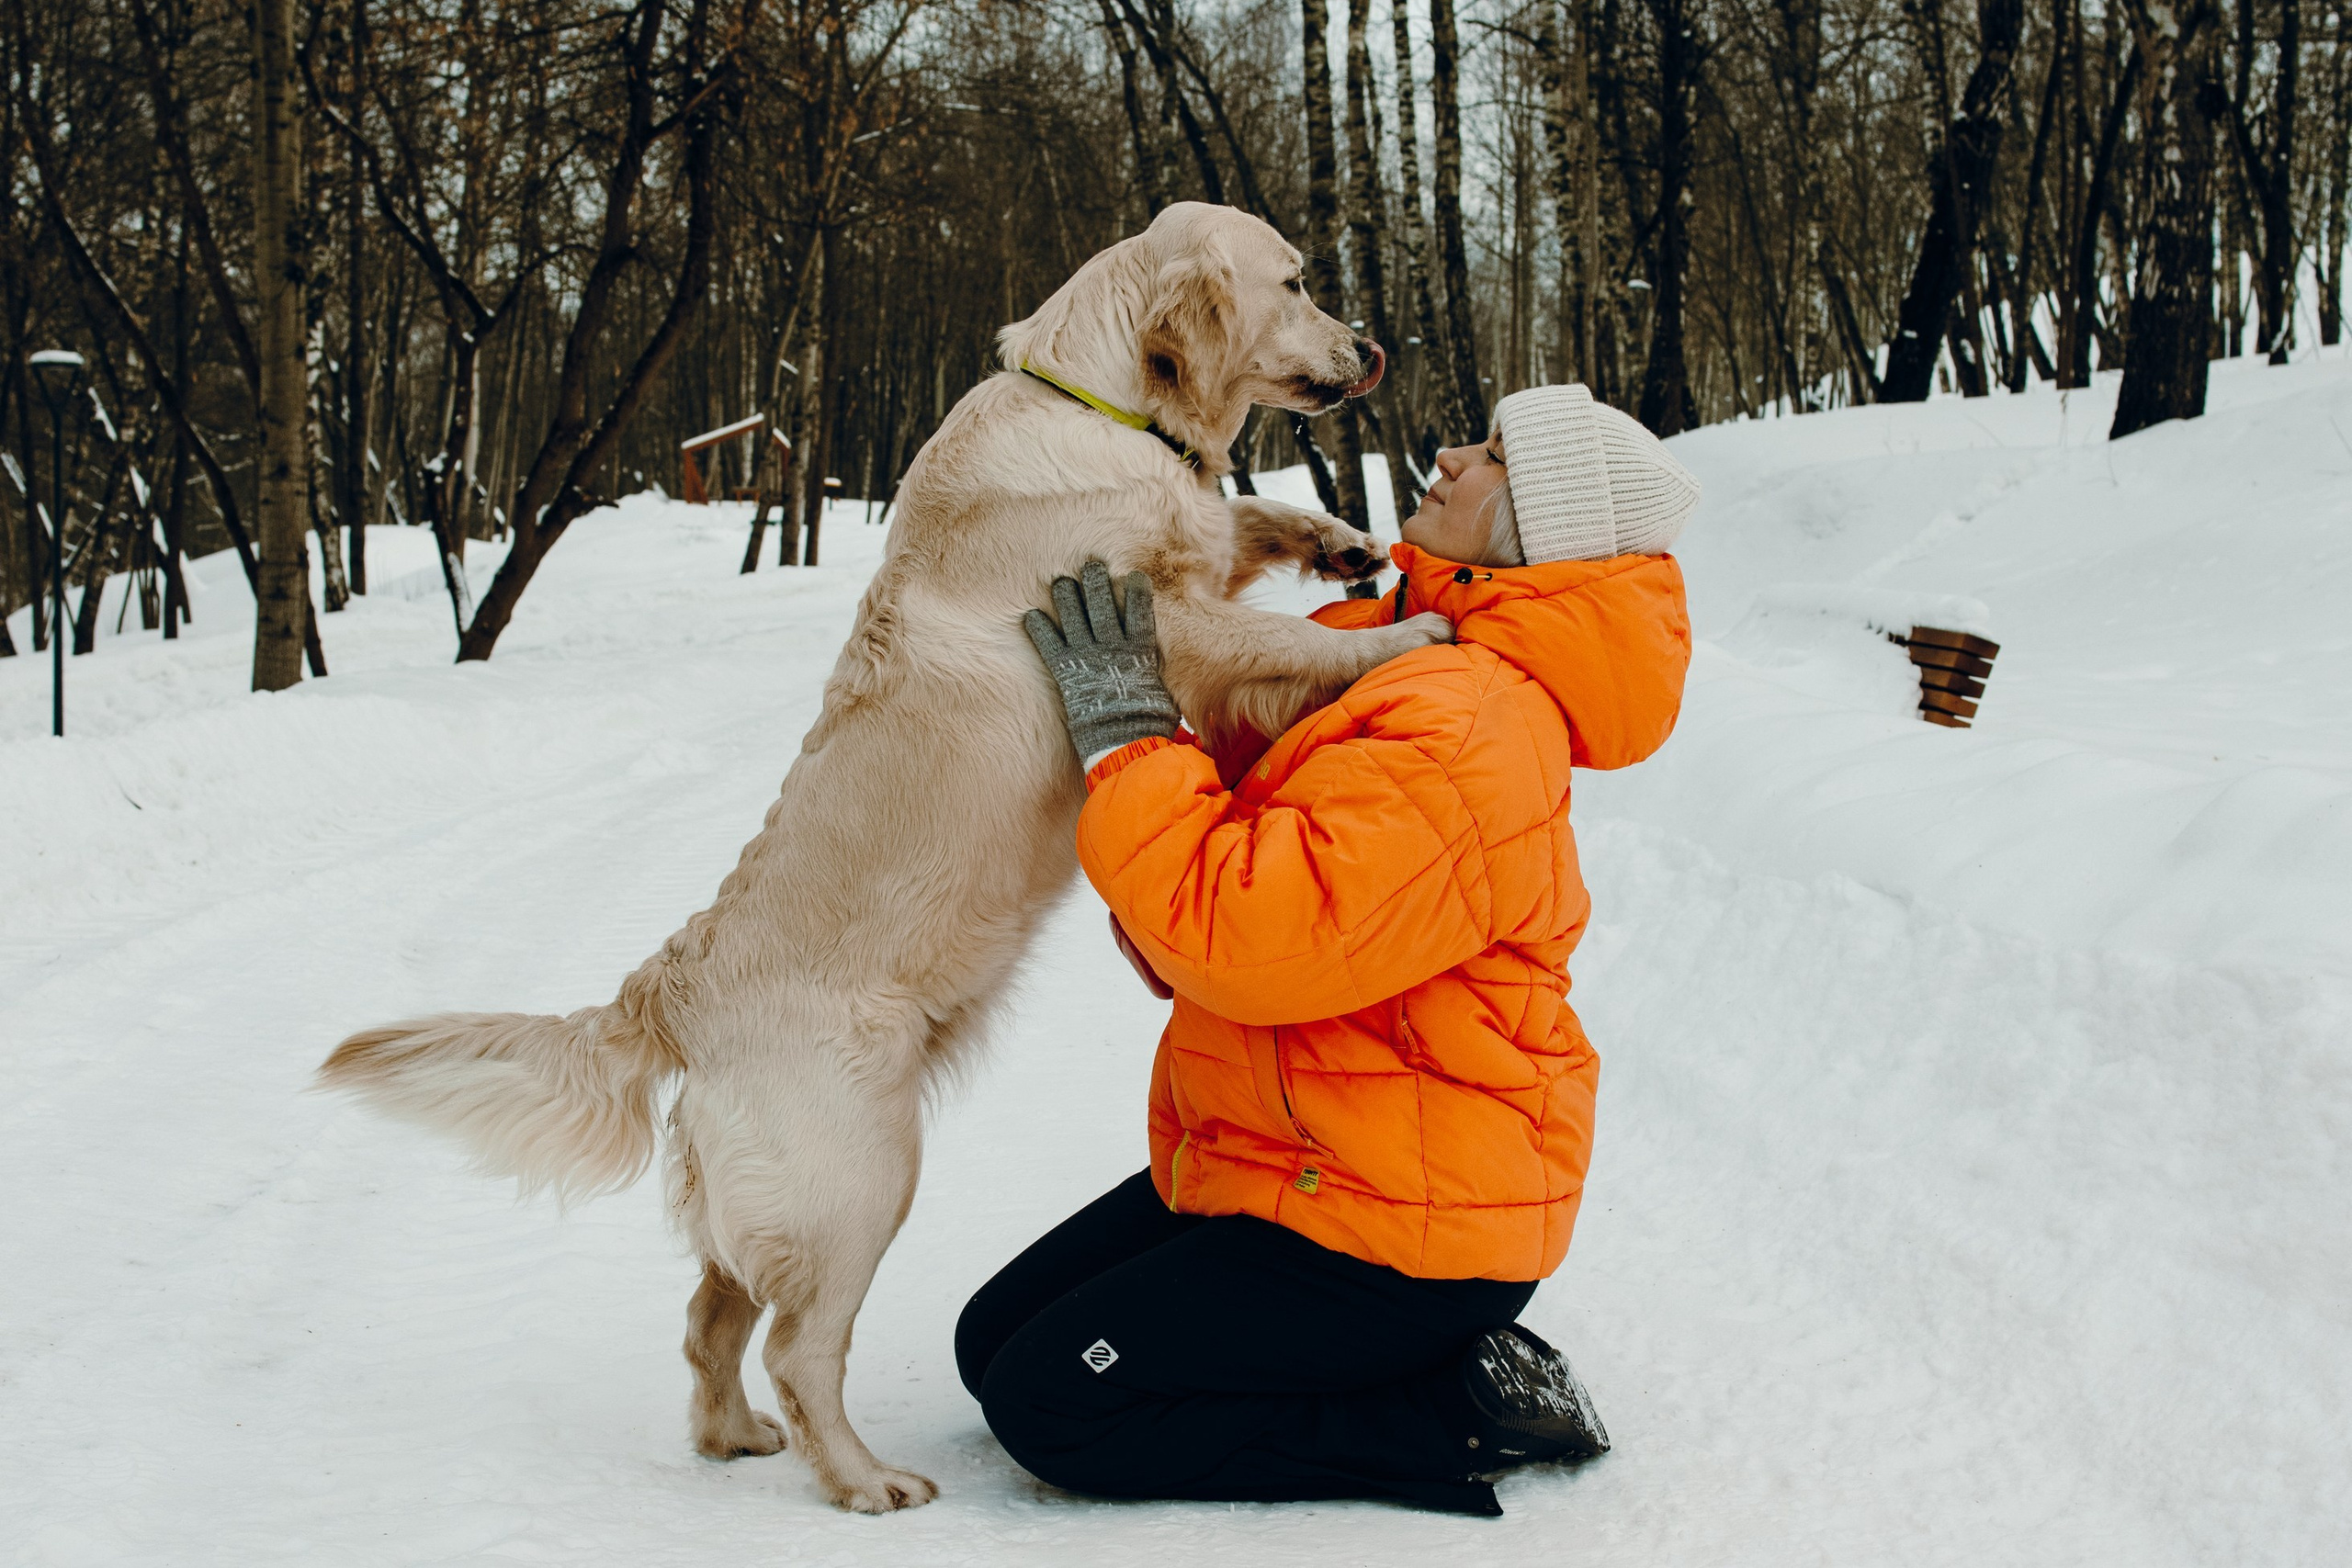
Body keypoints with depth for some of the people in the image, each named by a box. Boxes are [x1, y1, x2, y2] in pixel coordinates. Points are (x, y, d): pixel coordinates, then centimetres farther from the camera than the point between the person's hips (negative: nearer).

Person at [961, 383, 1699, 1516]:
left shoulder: (1463, 735, -25)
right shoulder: (1394, 652, 7)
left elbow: (1247, 936, -31)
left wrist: (1125, 732, -22)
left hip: (1397, 1233, -10)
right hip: (1273, 1166, 10)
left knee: (1048, 1405, -11)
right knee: (993, 1340, 11)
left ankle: (1465, 1413, -3)